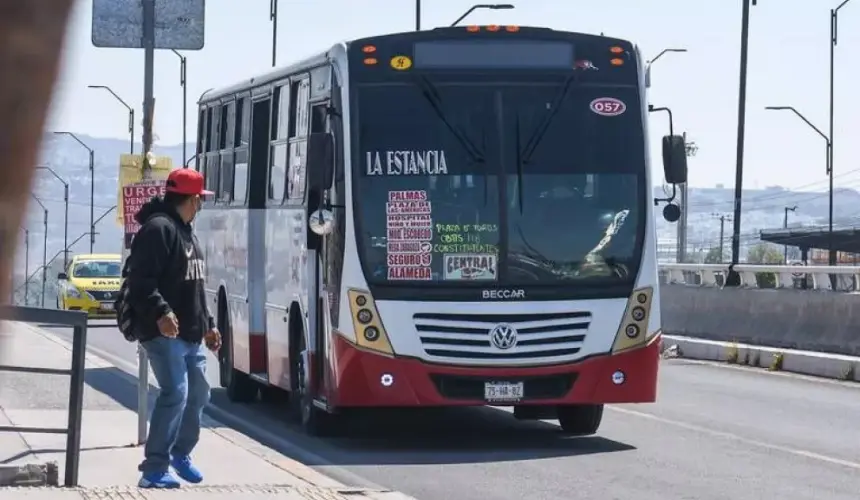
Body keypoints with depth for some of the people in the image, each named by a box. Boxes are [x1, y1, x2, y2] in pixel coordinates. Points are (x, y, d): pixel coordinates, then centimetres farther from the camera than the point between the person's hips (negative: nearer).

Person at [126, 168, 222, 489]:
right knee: (175, 394, -16)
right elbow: (141, 281, -23)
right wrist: (160, 313, -34)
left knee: (198, 394, 17)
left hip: (190, 333, 10)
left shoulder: (185, 232, 19)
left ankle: (180, 453, 36)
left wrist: (207, 324, 26)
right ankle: (154, 469, -15)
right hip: (164, 331, -10)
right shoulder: (158, 229, -13)